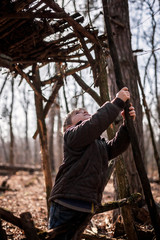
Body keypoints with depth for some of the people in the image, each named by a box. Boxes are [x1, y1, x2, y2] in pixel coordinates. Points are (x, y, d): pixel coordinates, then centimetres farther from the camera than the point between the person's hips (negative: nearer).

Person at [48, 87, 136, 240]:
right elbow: (95, 123, -20)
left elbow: (116, 147, 9)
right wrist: (117, 102, -15)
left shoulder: (100, 144, 24)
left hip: (88, 208, 8)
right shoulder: (72, 135, -4)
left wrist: (127, 124, -2)